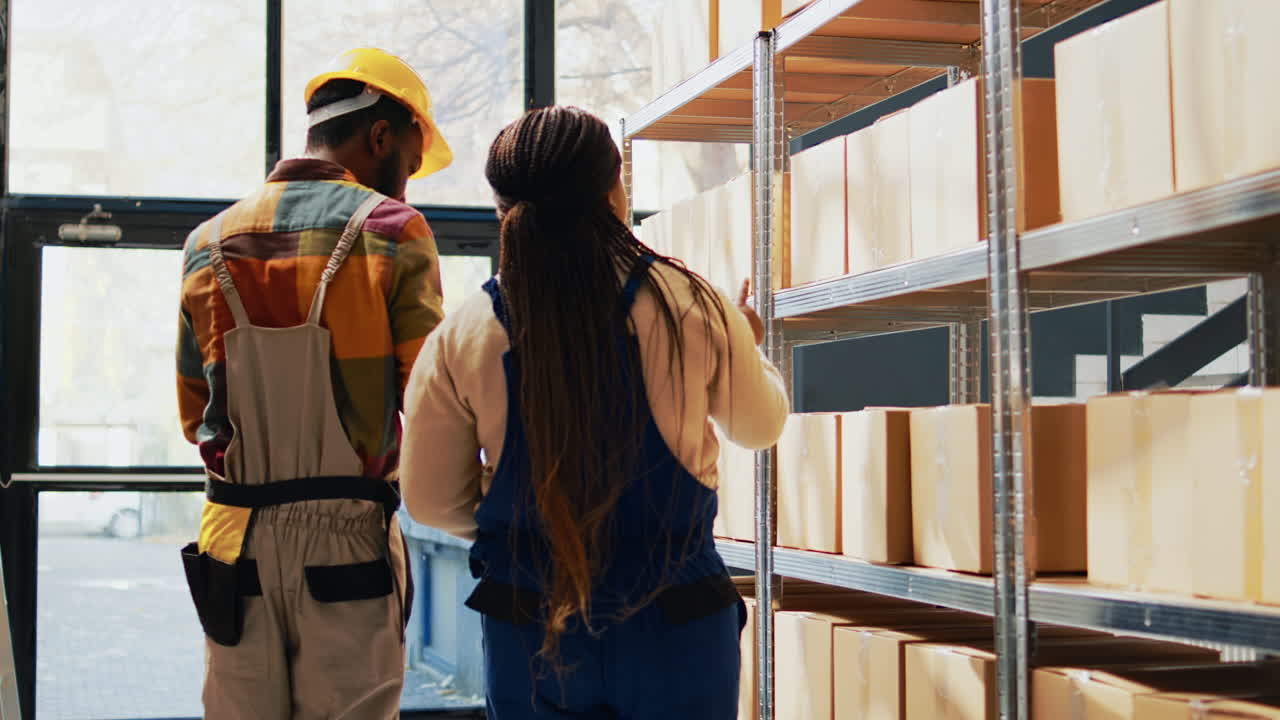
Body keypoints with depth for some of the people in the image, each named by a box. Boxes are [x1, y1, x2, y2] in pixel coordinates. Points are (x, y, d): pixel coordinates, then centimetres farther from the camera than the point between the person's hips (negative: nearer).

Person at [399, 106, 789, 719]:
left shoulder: (459, 338, -8)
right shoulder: (695, 308, -9)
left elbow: (432, 500, 0)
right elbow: (759, 426, 8)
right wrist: (748, 346, 29)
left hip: (530, 634, 1)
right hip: (674, 625, -1)